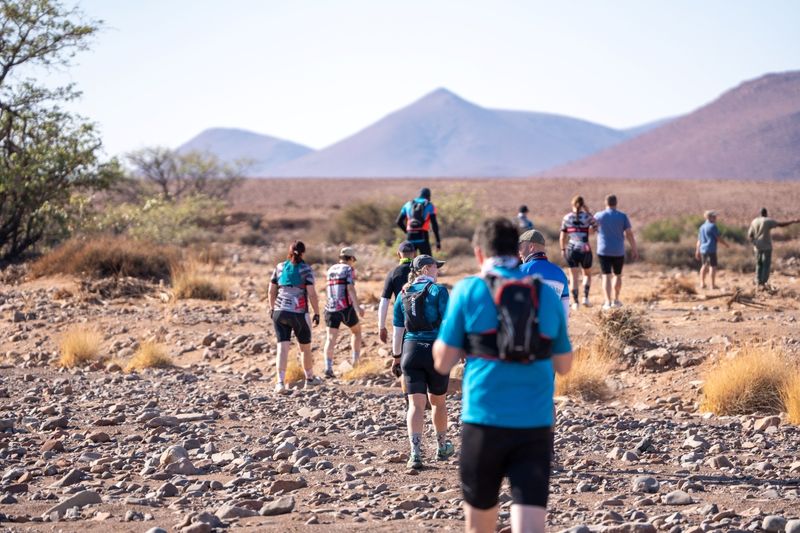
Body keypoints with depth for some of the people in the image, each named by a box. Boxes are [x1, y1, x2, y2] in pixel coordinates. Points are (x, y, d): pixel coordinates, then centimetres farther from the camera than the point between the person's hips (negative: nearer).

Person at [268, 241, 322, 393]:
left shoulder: (280, 267, 6)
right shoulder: (306, 269, -5)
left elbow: (272, 291, 10)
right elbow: (311, 294, -9)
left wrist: (272, 308, 23)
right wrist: (317, 313, -2)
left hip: (280, 312, 3)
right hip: (299, 313, -3)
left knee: (283, 347, -3)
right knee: (305, 347, 17)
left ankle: (280, 382, -18)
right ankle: (309, 378, 33)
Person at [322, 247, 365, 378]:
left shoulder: (331, 270, 16)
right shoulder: (349, 269, -3)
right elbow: (351, 289, -15)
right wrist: (357, 307, -20)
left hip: (330, 308, 4)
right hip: (346, 308, -4)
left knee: (330, 338, -2)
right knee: (356, 330, 21)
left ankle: (328, 367, -17)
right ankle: (355, 360, 18)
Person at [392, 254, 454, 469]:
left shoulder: (404, 294, 8)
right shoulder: (438, 290, -4)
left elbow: (398, 329, 10)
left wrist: (396, 356, 17)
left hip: (411, 350, 3)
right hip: (436, 349, -2)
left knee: (416, 404, -1)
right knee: (438, 401, 15)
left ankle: (415, 453, -14)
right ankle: (442, 447, 31)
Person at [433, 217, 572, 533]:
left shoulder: (469, 291, -2)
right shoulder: (547, 295, 7)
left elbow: (443, 362, -1)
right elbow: (563, 365, 15)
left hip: (484, 423, -1)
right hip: (535, 425, 1)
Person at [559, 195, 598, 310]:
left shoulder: (566, 218, 1)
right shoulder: (587, 216, -5)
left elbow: (562, 237, 3)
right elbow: (596, 228, 7)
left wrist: (563, 249, 16)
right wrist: (588, 212, 7)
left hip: (571, 249, 1)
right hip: (585, 249, -1)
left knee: (573, 276, 6)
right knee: (587, 274, 19)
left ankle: (576, 302, 2)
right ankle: (585, 297, 5)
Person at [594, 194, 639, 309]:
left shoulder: (598, 216, -3)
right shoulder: (622, 216, -4)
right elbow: (629, 234, -6)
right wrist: (634, 249, 0)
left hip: (603, 251, -1)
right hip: (618, 252, 1)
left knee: (606, 276, -2)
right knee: (618, 275, 19)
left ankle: (608, 302, -13)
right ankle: (615, 300, 25)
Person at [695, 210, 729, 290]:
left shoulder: (702, 227, 13)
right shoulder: (713, 226, -10)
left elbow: (699, 240, 16)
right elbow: (719, 238, -9)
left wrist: (697, 251, 20)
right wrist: (726, 245, 6)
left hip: (703, 249, 8)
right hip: (711, 249, -8)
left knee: (704, 266, 16)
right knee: (713, 266, -4)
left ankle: (702, 283, 16)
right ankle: (713, 284, -6)